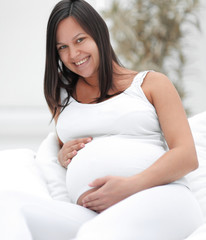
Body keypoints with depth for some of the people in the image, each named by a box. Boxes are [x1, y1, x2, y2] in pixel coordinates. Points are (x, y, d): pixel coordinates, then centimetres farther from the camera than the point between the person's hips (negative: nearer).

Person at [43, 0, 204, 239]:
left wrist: (131, 185, -13)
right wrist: (62, 156, 15)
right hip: (91, 213, 4)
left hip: (159, 196, -4)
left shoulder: (151, 83, 17)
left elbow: (187, 156, 5)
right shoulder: (61, 97, 30)